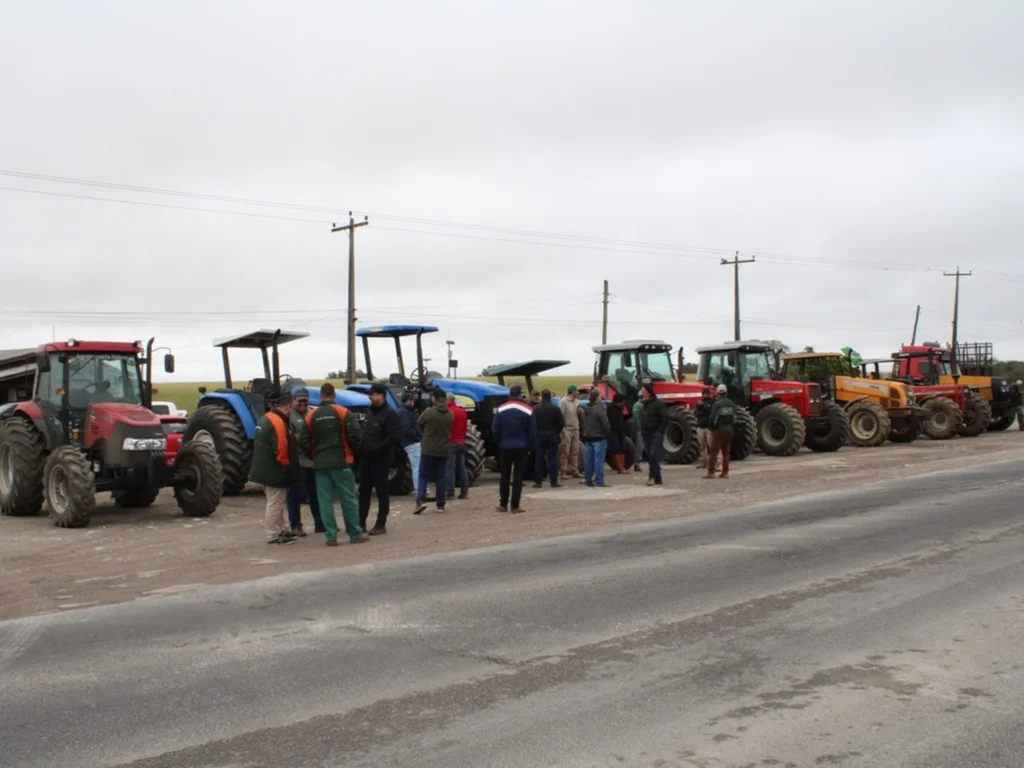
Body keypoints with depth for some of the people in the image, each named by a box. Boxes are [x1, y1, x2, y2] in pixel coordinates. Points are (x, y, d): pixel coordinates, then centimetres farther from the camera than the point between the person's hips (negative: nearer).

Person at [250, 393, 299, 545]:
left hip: (265, 469, 11)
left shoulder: (267, 418, 11)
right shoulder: (278, 422, -22)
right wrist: (286, 466, -13)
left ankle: (281, 530, 30)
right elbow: (280, 449, -27)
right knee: (275, 504, -2)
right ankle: (274, 536, 5)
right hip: (274, 471, -11)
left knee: (276, 503, 20)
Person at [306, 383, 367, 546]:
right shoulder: (342, 412, -4)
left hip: (320, 464, 3)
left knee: (325, 501, 5)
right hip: (341, 461, -2)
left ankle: (331, 536, 4)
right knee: (348, 498, 4)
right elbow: (356, 434, -9)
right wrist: (354, 452, 7)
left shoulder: (311, 416, 5)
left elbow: (307, 441, 7)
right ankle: (356, 534, 8)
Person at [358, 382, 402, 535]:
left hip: (381, 459, -8)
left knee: (382, 492, 0)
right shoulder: (370, 411, 15)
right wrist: (362, 448, 5)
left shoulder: (390, 414, -11)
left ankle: (381, 525, 6)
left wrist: (376, 449, -20)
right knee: (363, 491, 10)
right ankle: (361, 523, 17)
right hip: (366, 458, 8)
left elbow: (394, 438, -19)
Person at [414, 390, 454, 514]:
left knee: (423, 476, 5)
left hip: (428, 449, -3)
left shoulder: (428, 412, -12)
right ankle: (440, 504, 10)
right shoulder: (450, 414, 0)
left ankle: (421, 501, -11)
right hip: (443, 450, 3)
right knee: (440, 477, 10)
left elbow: (419, 424, 4)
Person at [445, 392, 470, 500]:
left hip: (451, 443, -7)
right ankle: (464, 492, 10)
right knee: (462, 467, 10)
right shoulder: (462, 411, 12)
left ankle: (450, 492, -7)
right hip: (461, 442, 7)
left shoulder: (448, 412, -14)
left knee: (450, 468, -5)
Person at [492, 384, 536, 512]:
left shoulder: (500, 409, -2)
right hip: (521, 447, -2)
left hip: (505, 447, 2)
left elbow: (494, 430, -1)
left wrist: (499, 443, 10)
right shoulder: (528, 410, -6)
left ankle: (503, 504, 12)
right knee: (518, 476, 2)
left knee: (505, 475, 11)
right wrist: (530, 447, 7)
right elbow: (532, 432, -4)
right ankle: (515, 505, 0)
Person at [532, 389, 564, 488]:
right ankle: (553, 481, 1)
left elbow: (533, 423, -8)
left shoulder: (536, 409, -6)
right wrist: (557, 432, 9)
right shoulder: (556, 408, -4)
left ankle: (538, 481, 4)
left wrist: (536, 432, 7)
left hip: (540, 435, 0)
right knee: (552, 458, 3)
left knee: (539, 459, 5)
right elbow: (562, 423, -6)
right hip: (552, 435, 0)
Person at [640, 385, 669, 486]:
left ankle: (655, 478, -11)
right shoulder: (645, 404, 15)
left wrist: (660, 431, -18)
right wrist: (642, 430, 12)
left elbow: (665, 418, -14)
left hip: (656, 435, -8)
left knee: (654, 456, -13)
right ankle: (652, 476, 10)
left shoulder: (658, 404, -9)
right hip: (647, 435, 8)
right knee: (649, 457, 6)